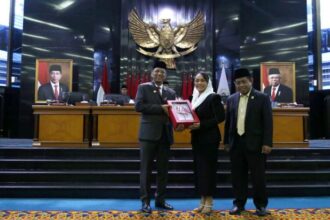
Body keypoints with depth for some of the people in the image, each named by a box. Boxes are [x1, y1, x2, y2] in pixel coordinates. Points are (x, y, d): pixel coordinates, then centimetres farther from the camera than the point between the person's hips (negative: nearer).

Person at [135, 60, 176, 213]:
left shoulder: (171, 92, 16)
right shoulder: (143, 87, 3)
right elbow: (138, 106, -11)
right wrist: (160, 108, -16)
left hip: (165, 134, 5)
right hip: (149, 133, -4)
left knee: (163, 169, 9)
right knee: (146, 169, 2)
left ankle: (160, 199, 21)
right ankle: (145, 201, 11)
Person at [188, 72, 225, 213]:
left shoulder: (213, 97, -9)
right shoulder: (195, 98, 12)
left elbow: (220, 117, -15)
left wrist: (201, 125, -21)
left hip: (210, 138, -7)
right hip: (196, 138, 7)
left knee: (208, 168, -1)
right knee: (198, 168, 10)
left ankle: (209, 202, 11)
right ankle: (203, 201, 21)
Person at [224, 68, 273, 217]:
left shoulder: (262, 98, -2)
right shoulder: (231, 99, 9)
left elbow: (268, 122, -6)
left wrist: (267, 143, -12)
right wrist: (226, 141, 11)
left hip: (255, 143, -3)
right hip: (236, 143, 4)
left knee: (258, 176, 4)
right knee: (238, 176, 10)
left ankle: (261, 205, 20)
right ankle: (239, 204, 22)